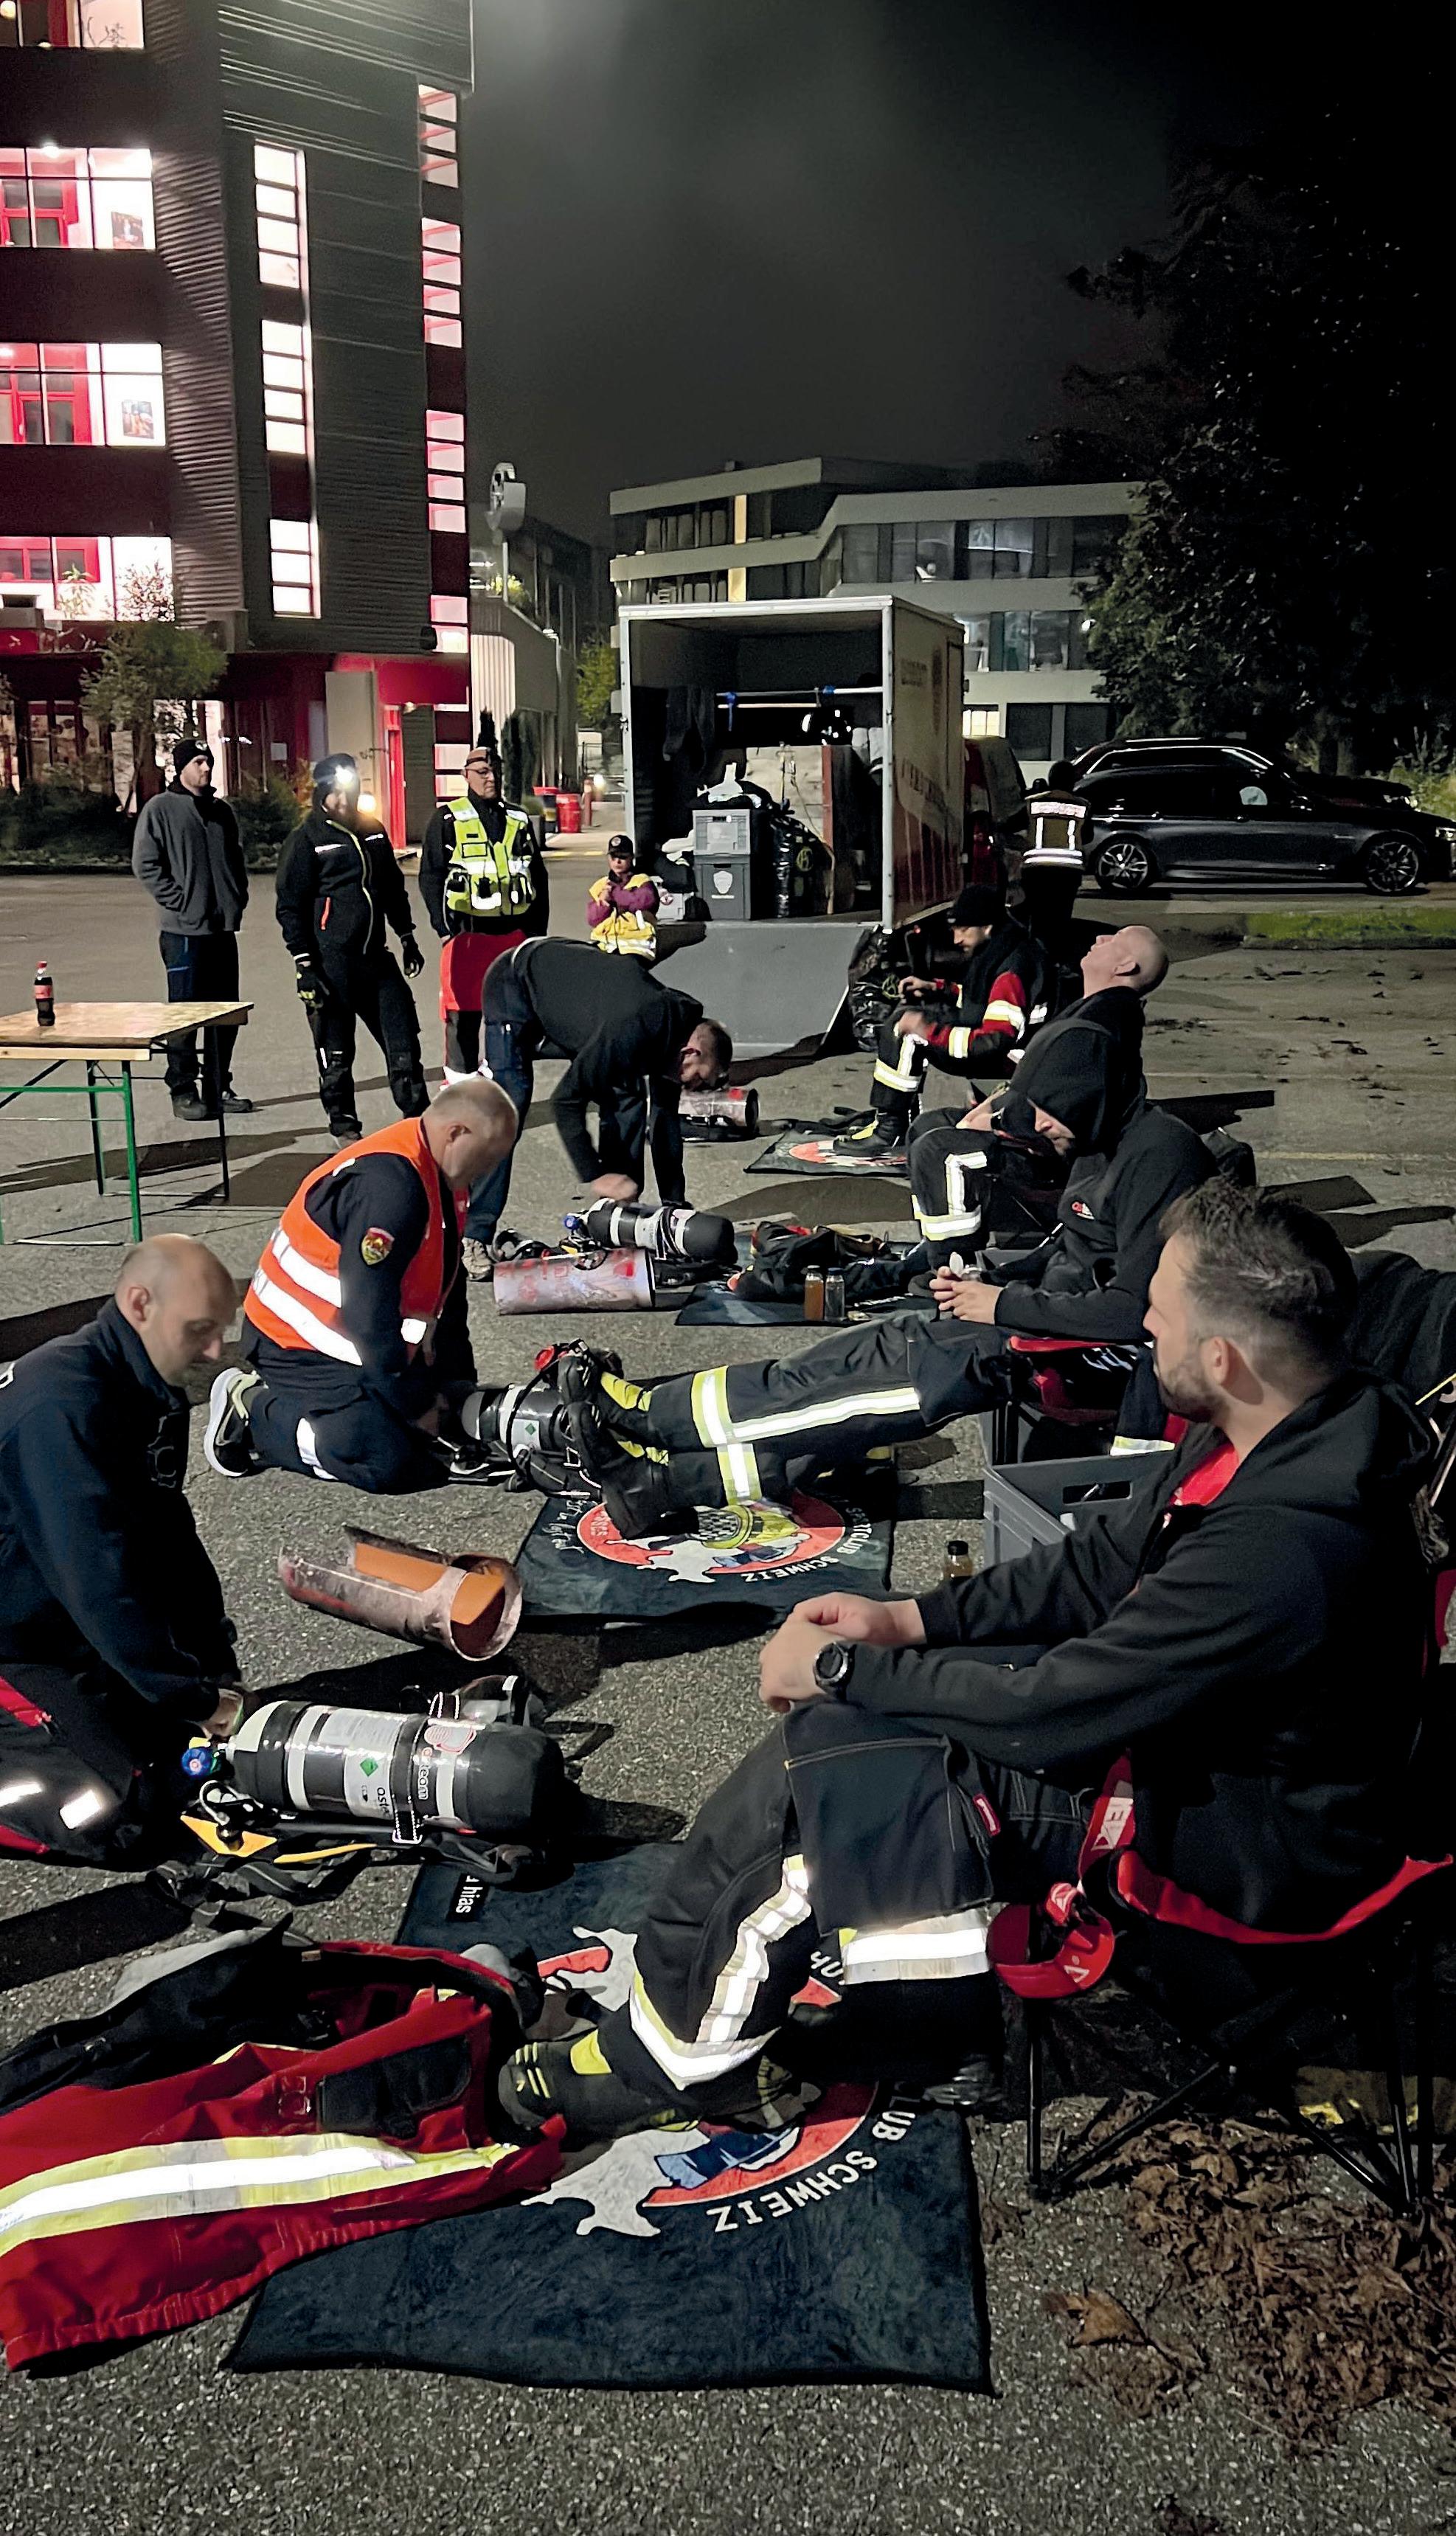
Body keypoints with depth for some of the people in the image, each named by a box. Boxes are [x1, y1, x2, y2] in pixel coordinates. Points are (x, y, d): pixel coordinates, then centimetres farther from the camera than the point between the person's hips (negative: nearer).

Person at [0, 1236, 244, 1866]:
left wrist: (219, 1670, -1)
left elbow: (172, 1542, 7)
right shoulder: (62, 1403, -28)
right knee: (123, 1819, -19)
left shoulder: (155, 1398, 3)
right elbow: (100, 1580, -30)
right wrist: (199, 1700, -24)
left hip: (70, 1636, 9)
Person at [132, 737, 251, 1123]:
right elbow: (145, 864, -8)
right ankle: (183, 1090, 3)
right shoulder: (161, 808, -3)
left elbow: (237, 859, 23)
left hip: (223, 927, 6)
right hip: (183, 930, -6)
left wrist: (237, 898, 8)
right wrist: (179, 902, -13)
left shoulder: (222, 811, 15)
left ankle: (219, 1087, 18)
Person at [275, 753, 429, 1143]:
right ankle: (344, 1126, 16)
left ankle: (417, 1116, 16)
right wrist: (304, 964, -12)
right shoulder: (307, 839, -5)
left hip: (376, 957, 5)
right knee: (335, 1051, 3)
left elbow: (394, 889, 23)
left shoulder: (373, 832, 12)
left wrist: (407, 937, 22)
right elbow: (290, 907, -7)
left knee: (403, 1036, 6)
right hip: (331, 962, -5)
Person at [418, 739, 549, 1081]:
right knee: (464, 1013, -2)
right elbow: (430, 876, -2)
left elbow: (538, 876, 17)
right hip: (468, 933, -4)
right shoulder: (448, 819, 1)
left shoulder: (519, 819, 14)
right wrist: (445, 928, -9)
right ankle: (460, 1084, 5)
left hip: (514, 932, 4)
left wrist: (537, 928, 11)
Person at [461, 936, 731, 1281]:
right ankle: (473, 1237, -19)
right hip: (516, 980, -8)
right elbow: (566, 1101, -32)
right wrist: (594, 1176, -27)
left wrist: (675, 1204, 0)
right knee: (509, 1104, -20)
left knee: (628, 1096, -2)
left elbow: (665, 1122, 0)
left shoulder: (674, 1029, -10)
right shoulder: (632, 1032, -37)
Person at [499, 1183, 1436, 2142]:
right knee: (838, 1721, 1)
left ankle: (664, 2058, 9)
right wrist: (908, 1620, 0)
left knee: (819, 1777, -13)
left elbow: (1049, 1713, -26)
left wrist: (841, 1667, -13)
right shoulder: (1287, 1428, -6)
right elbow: (1105, 1560, 6)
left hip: (1234, 1845, -9)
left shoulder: (1282, 1550, -35)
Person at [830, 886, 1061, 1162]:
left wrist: (929, 1031, -26)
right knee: (905, 1019, 18)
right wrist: (936, 989, 11)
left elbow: (995, 1043, -30)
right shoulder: (999, 952, 6)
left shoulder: (1012, 970, -25)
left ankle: (888, 1130, -14)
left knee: (907, 1031, -18)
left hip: (1006, 1061, -11)